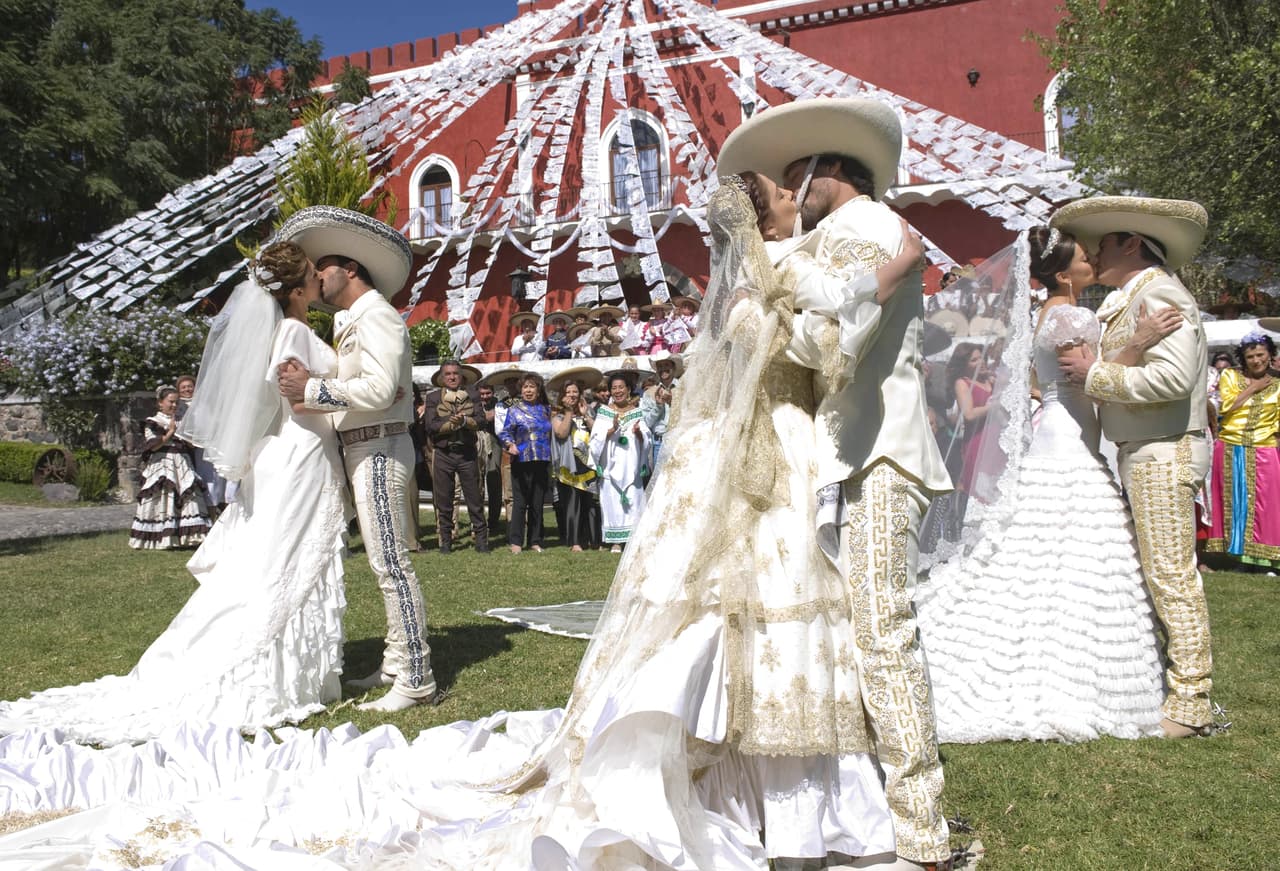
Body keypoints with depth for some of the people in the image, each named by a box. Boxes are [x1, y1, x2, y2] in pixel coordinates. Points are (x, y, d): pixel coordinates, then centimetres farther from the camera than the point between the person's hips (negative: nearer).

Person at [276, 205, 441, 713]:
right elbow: (359, 391, 13)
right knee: (385, 563, 13)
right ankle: (395, 666, 21)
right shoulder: (356, 322, 20)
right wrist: (314, 398, 0)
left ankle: (415, 681, -7)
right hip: (363, 450, 10)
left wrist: (312, 390, -18)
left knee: (390, 563, -10)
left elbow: (379, 389, -22)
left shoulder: (375, 315, -10)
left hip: (379, 451, -10)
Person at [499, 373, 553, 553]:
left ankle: (535, 541, 14)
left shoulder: (545, 410, 13)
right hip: (522, 461, -4)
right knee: (520, 502, -4)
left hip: (542, 462, 4)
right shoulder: (514, 410, 1)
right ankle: (516, 541, 2)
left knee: (538, 503, 7)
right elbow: (505, 432, -2)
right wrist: (510, 445, -21)